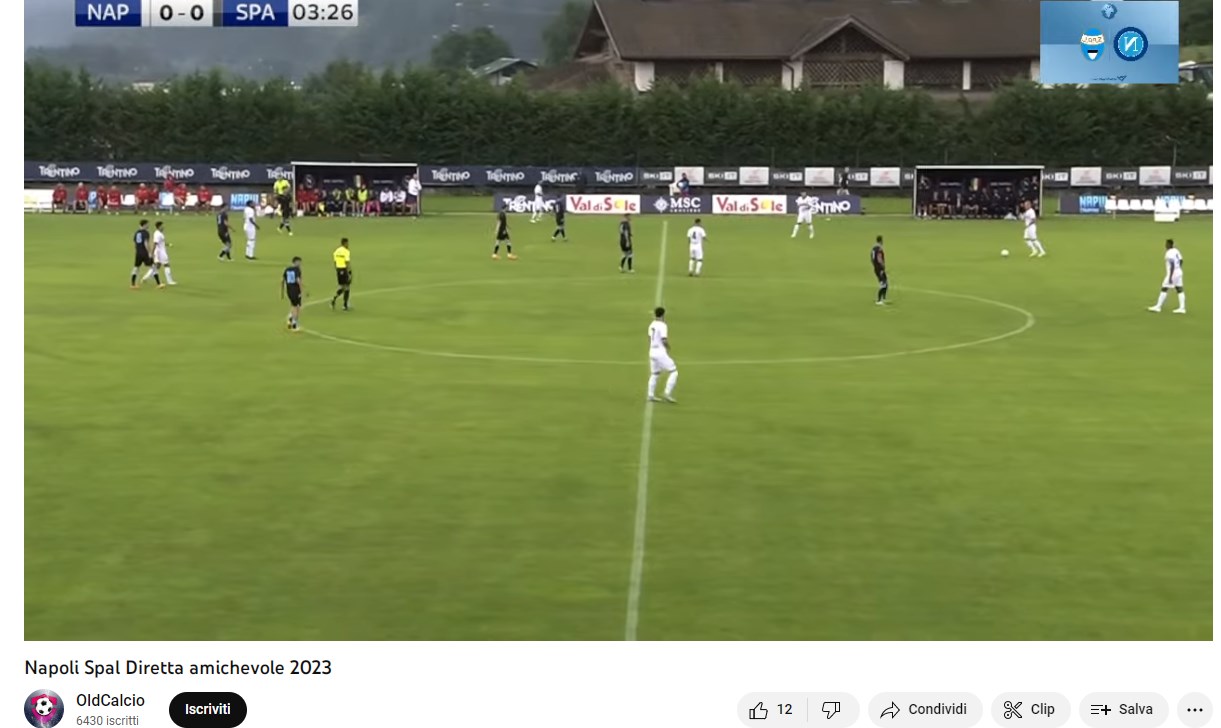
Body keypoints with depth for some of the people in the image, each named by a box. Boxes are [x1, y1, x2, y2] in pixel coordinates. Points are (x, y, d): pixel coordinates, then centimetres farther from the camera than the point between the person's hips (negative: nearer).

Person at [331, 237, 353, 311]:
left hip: (338, 270, 7)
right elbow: (347, 263, -18)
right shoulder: (346, 251, -14)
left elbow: (335, 262, 11)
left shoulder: (336, 251, 8)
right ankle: (345, 306, 7)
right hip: (345, 270, -7)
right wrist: (349, 274, -17)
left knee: (342, 287, 17)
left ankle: (334, 299, -7)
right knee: (347, 287, 5)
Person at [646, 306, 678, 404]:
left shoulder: (652, 325, 8)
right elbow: (664, 341, -22)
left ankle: (651, 395, 23)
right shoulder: (662, 325, -16)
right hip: (661, 352, -8)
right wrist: (668, 347, -2)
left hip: (652, 352, 8)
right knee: (674, 372, -2)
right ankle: (668, 394, -8)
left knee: (655, 374, 20)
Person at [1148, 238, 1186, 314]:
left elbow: (1172, 265, -24)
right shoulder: (1176, 251, 9)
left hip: (1172, 274, -9)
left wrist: (1170, 277, -23)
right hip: (1179, 272, 9)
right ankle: (1182, 308, 5)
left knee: (1164, 289, -1)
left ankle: (1158, 307, 4)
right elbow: (1181, 261, 16)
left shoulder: (1169, 253, -19)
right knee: (1179, 290, 7)